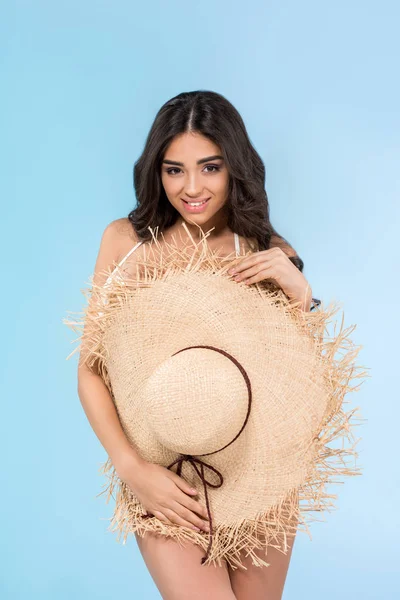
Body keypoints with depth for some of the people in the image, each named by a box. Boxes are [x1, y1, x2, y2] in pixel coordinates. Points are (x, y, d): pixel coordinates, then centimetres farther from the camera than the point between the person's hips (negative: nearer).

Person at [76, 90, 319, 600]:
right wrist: (131, 468, -16)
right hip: (167, 476, -1)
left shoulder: (271, 254, -1)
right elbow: (91, 369, -5)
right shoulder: (126, 241, -4)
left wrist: (299, 293, -15)